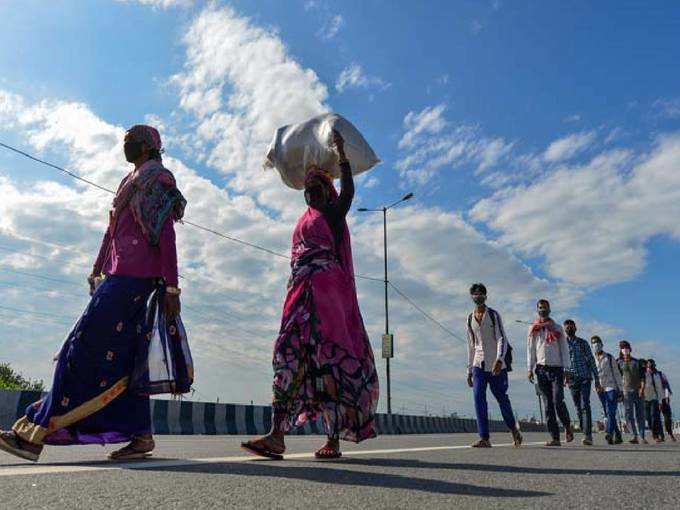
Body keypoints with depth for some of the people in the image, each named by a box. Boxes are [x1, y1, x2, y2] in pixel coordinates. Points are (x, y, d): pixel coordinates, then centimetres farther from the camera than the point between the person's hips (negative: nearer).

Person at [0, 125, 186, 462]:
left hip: (132, 276, -9)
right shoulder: (130, 181, 26)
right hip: (118, 276, 9)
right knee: (122, 357, 5)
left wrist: (171, 288, -16)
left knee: (84, 348, -11)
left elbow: (166, 236, -11)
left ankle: (36, 433, -8)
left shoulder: (157, 178, -3)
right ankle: (141, 435, 9)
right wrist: (96, 272, 23)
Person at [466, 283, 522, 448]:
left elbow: (502, 339, -11)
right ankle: (484, 439, -9)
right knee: (479, 399, -10)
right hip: (478, 365, 4)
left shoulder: (494, 315, -3)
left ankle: (514, 428, 32)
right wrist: (469, 369, 15)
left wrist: (499, 360, -27)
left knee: (502, 398, 7)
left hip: (496, 365, -3)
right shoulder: (470, 319, 11)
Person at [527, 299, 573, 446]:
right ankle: (555, 437, 2)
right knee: (548, 404, 0)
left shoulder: (557, 328, 8)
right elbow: (530, 350, 10)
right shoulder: (533, 329, 11)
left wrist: (566, 369, -4)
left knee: (558, 401, -12)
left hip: (556, 368, -2)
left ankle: (567, 426, 16)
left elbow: (564, 349, 5)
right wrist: (530, 369, 2)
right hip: (541, 369, 2)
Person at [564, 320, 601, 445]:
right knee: (578, 408, 5)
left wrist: (597, 380, 2)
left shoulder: (583, 343, 6)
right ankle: (586, 435, 13)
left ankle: (588, 435, -19)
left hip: (585, 378, -2)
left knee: (585, 406, -14)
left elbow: (591, 361, 6)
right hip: (572, 380, 2)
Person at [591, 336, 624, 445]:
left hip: (611, 388, -3)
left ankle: (609, 434, -27)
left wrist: (621, 390, -2)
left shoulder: (609, 358, 4)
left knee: (610, 412, -16)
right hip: (600, 390, 4)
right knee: (609, 413, 5)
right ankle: (618, 436, 14)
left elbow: (617, 374, 3)